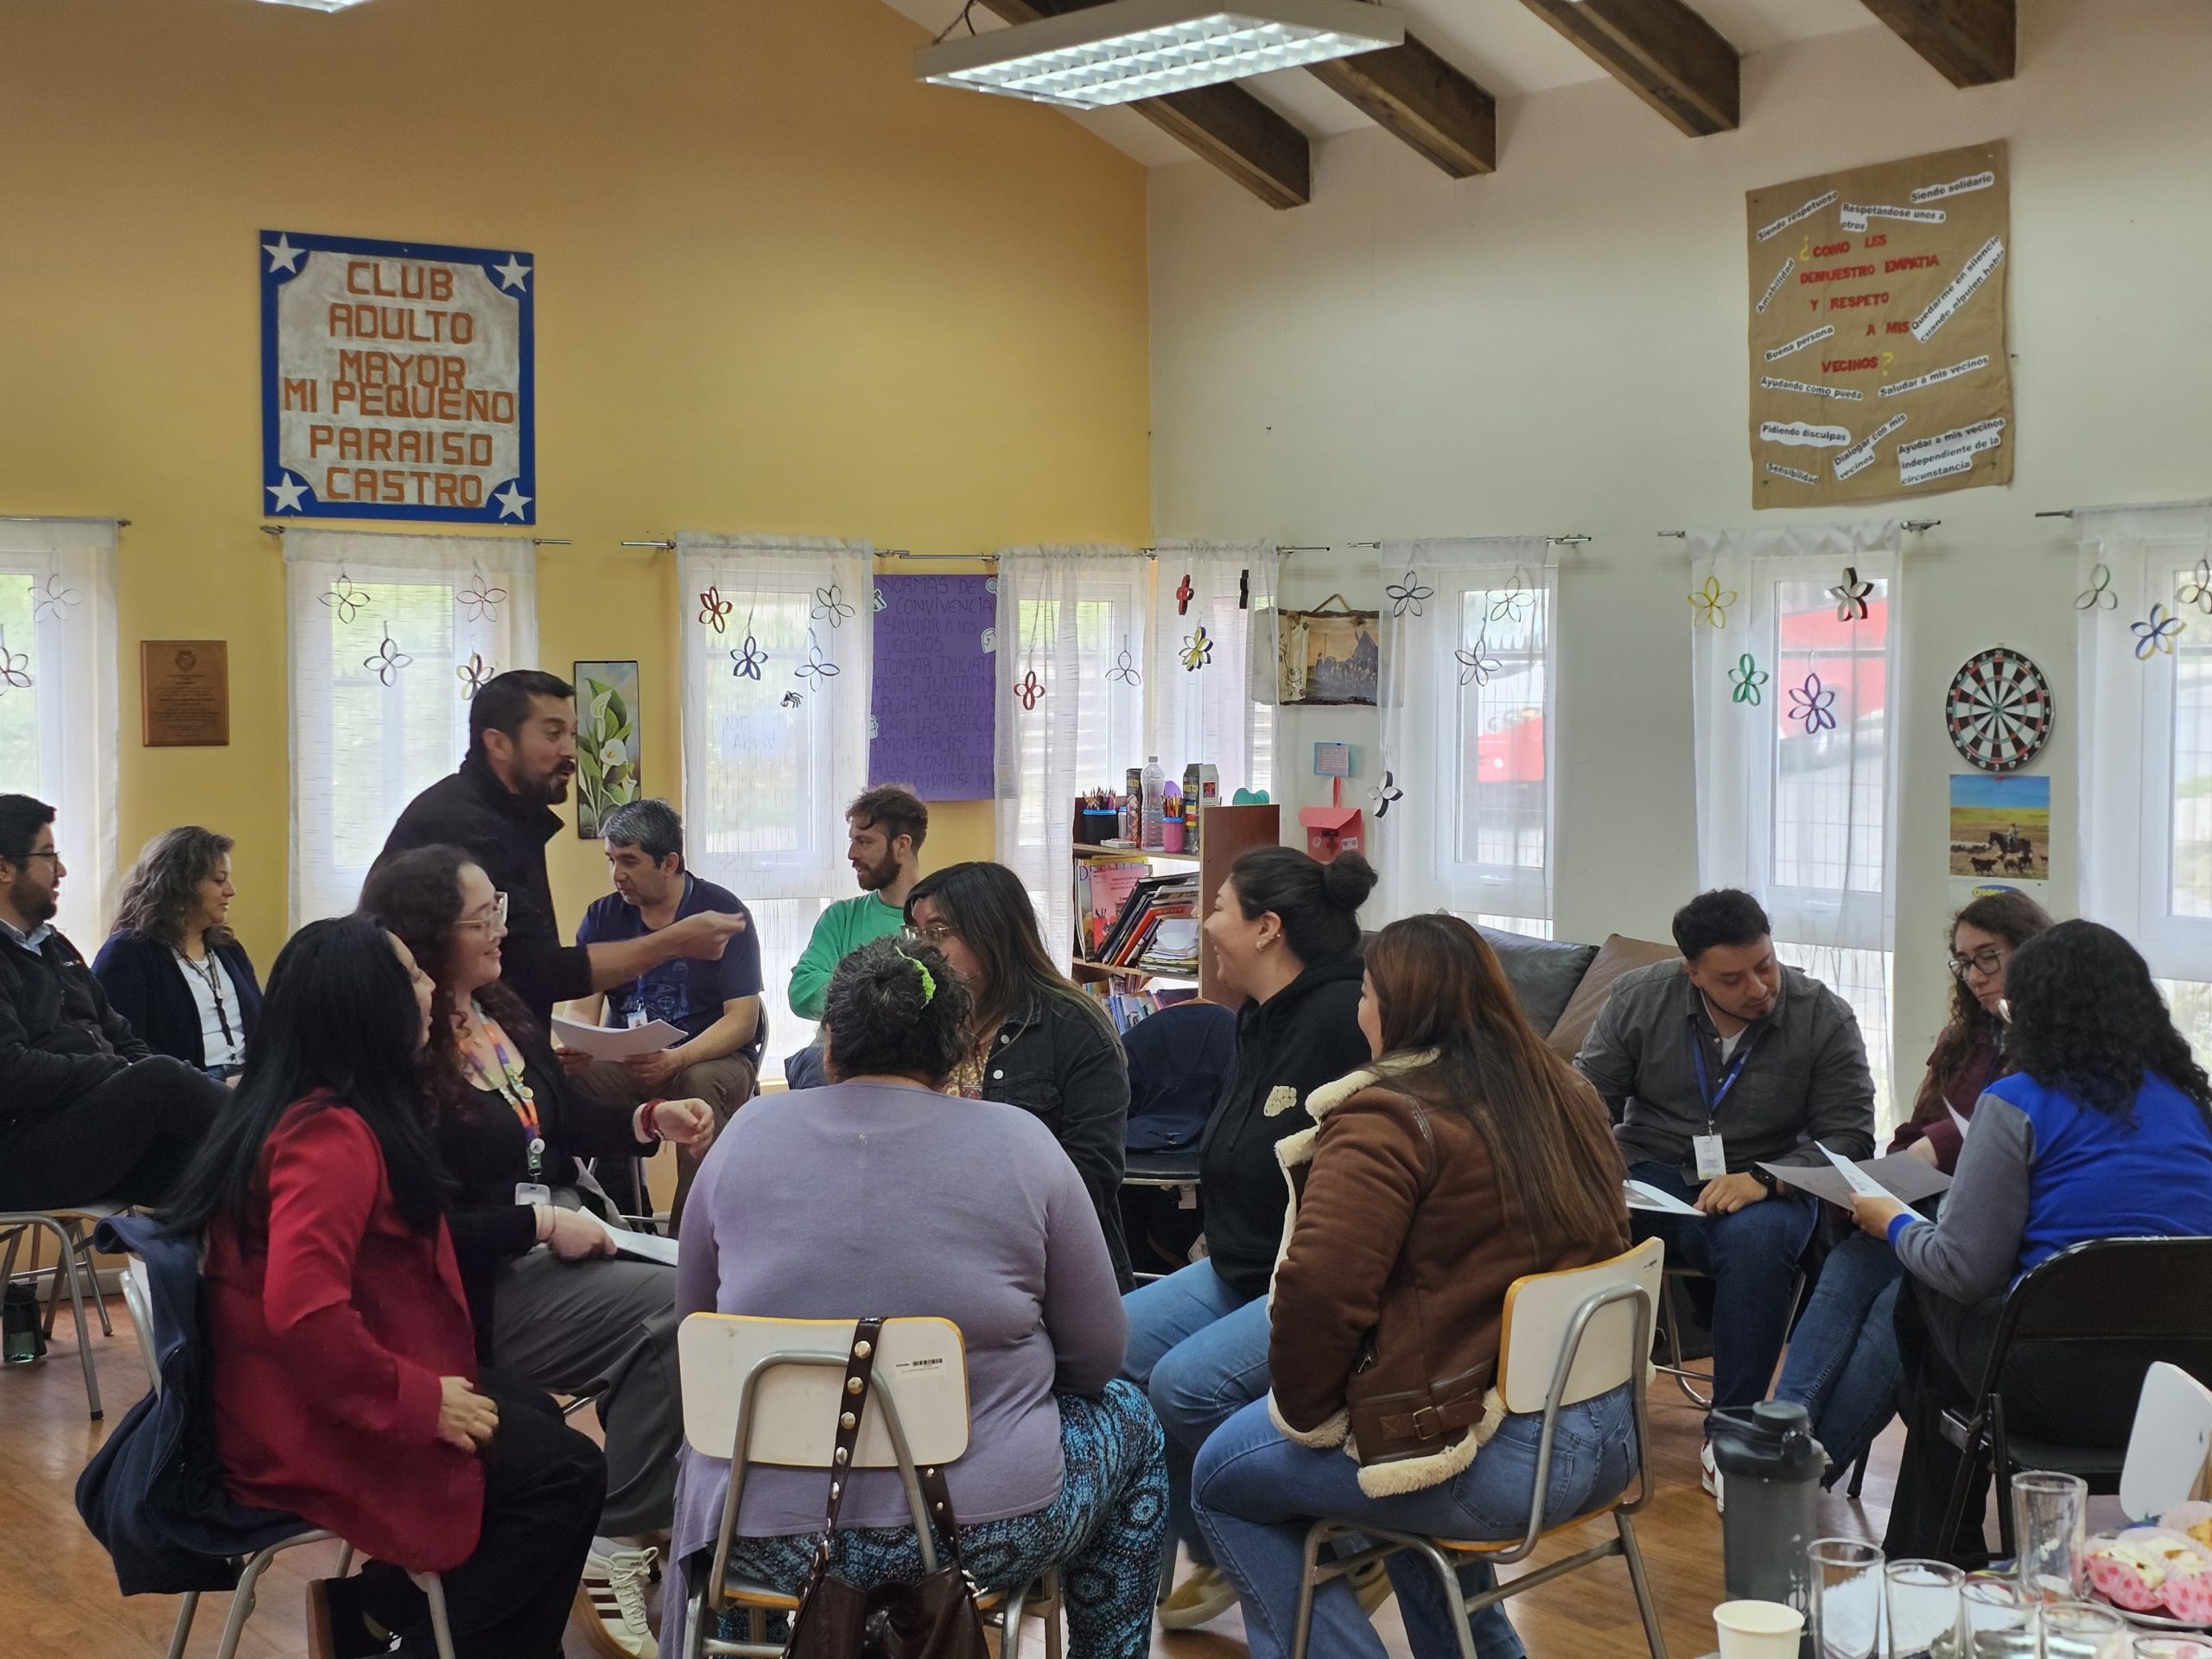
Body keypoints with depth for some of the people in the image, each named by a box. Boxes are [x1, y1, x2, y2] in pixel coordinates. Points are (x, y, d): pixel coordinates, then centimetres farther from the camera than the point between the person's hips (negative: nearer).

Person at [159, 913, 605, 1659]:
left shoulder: (308, 1111, 9)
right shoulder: (331, 1135, -25)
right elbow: (303, 1314, -35)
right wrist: (423, 1402, -26)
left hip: (312, 1396, 11)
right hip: (311, 1425, -11)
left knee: (537, 1419, 18)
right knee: (565, 1470, -11)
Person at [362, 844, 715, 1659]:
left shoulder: (502, 1012, 10)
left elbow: (568, 1119, 23)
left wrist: (652, 1121, 5)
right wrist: (540, 1226, -19)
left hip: (558, 1243, 8)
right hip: (480, 1287, -8)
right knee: (681, 1312, -24)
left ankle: (661, 1516, -5)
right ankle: (618, 1545, -10)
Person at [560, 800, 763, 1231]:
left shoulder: (723, 912, -6)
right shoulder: (602, 917, 7)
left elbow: (742, 1019, -11)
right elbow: (581, 1009, 3)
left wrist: (677, 1059, -29)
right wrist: (574, 1050, -22)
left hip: (710, 1057, -3)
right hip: (624, 1058, 3)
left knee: (701, 1084, -38)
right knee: (569, 1078, -28)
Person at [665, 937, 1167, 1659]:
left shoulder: (748, 1134, 0)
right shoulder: (1020, 1142, -6)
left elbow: (694, 1323, 13)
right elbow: (1097, 1356, 0)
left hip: (767, 1533, 3)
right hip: (984, 1529, -2)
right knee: (1127, 1417, 27)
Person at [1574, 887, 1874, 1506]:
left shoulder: (1825, 1018, -6)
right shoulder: (1637, 998, -1)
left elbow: (1849, 1137, -6)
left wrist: (1763, 1180, -23)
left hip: (1766, 1187, -1)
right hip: (1650, 1174, 1)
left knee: (1753, 1240, -38)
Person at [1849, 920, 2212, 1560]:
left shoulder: (2021, 1102, -7)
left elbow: (1963, 1267, -7)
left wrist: (1895, 1225, 14)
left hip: (2067, 1390, -6)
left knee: (1921, 1295, 20)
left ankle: (1925, 1557, 32)